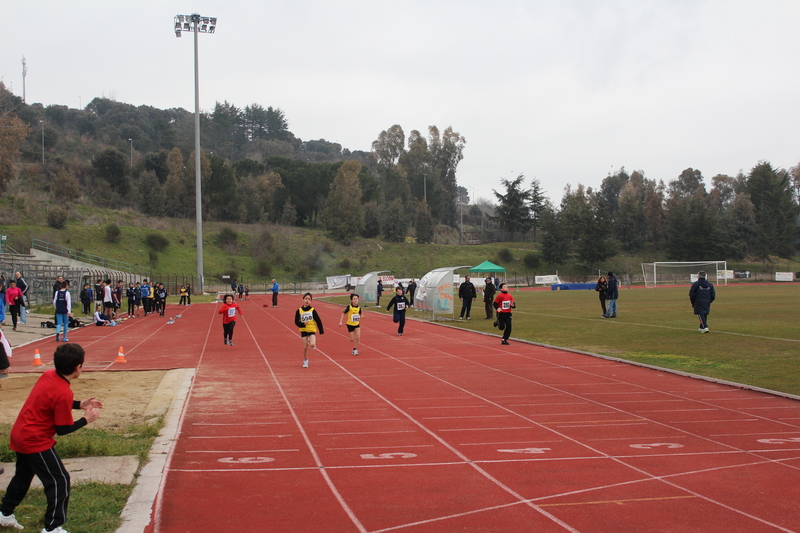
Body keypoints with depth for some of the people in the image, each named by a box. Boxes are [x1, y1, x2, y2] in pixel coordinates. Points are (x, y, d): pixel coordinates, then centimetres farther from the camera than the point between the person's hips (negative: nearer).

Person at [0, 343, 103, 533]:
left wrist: (80, 405, 11)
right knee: (60, 481, -1)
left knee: (22, 476, 27)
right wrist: (86, 419, -4)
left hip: (19, 435, 9)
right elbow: (63, 429, -17)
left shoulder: (48, 375, -1)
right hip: (36, 442, -9)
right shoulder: (64, 392, -25)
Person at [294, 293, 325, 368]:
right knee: (305, 347, 2)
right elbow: (296, 322, -5)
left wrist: (321, 331, -1)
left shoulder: (312, 310, -6)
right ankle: (305, 361, 21)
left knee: (312, 345, -21)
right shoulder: (299, 311, -4)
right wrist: (303, 324, -24)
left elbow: (318, 321, -1)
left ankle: (310, 340, 16)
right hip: (304, 330, 1)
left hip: (312, 330, -1)